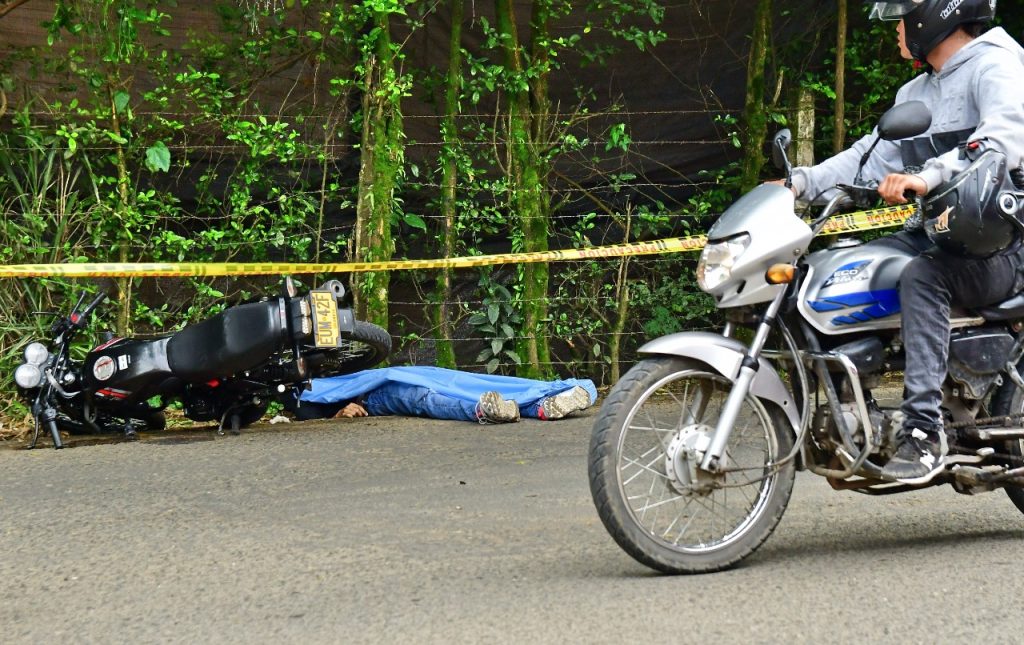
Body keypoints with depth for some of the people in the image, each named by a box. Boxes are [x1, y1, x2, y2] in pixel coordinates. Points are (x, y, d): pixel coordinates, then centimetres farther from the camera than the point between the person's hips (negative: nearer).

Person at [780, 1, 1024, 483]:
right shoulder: (916, 94, 21)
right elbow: (872, 156, 15)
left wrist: (929, 175, -42)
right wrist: (801, 182, 0)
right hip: (938, 234, 9)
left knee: (921, 276, -37)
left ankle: (923, 428, -38)